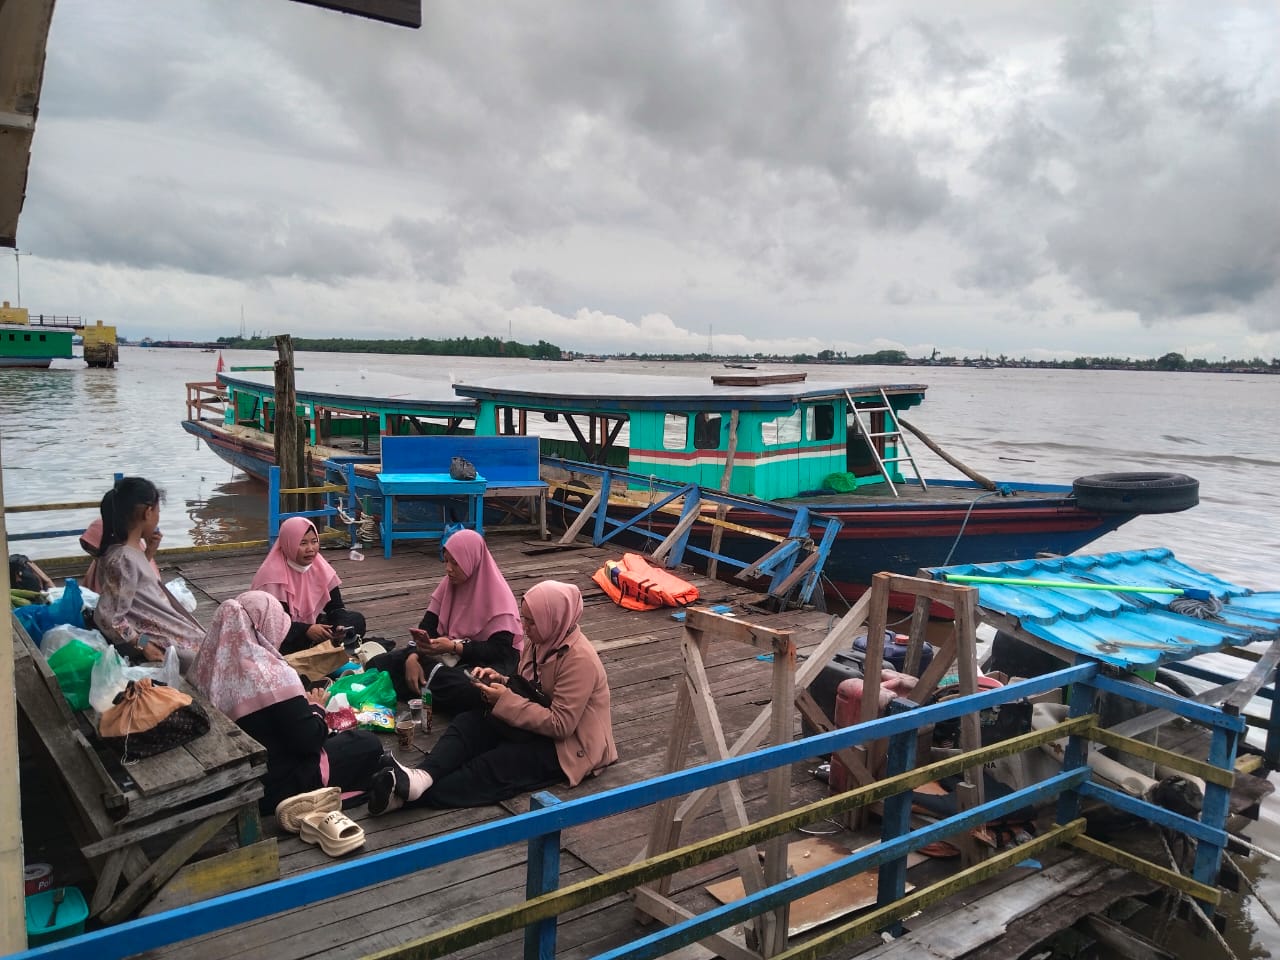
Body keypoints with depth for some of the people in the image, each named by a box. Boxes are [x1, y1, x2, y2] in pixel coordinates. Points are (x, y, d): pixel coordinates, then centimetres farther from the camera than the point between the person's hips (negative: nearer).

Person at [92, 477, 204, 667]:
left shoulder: (131, 547, 1)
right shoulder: (123, 559, -27)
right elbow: (108, 617, -25)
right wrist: (142, 644, -20)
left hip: (156, 625, 10)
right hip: (147, 635, -10)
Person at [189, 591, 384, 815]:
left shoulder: (210, 664, -5)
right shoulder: (273, 675, -27)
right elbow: (308, 741, -21)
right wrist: (316, 707, -3)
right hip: (271, 788, -8)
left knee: (331, 738, 26)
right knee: (368, 744, 5)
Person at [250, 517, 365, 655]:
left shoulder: (320, 568, -2)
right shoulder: (272, 574, -20)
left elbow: (335, 606, 1)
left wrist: (340, 626, -21)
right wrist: (306, 630, -34)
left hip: (311, 624, 6)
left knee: (356, 621, -11)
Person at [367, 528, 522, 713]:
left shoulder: (498, 595, -18)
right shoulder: (449, 584, 2)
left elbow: (500, 650, -22)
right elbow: (427, 625, -1)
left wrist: (454, 647, -31)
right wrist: (413, 657, -21)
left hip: (486, 660, -5)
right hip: (450, 654, 6)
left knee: (471, 691, -42)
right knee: (378, 665, -7)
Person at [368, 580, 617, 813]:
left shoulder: (580, 659, -24)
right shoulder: (540, 640, 3)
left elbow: (560, 725, -26)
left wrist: (506, 701, -24)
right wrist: (501, 682, -8)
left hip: (568, 747, -8)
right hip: (539, 727, 8)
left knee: (495, 767, -28)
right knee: (469, 722, -14)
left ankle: (413, 794, -39)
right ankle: (423, 776, -38)